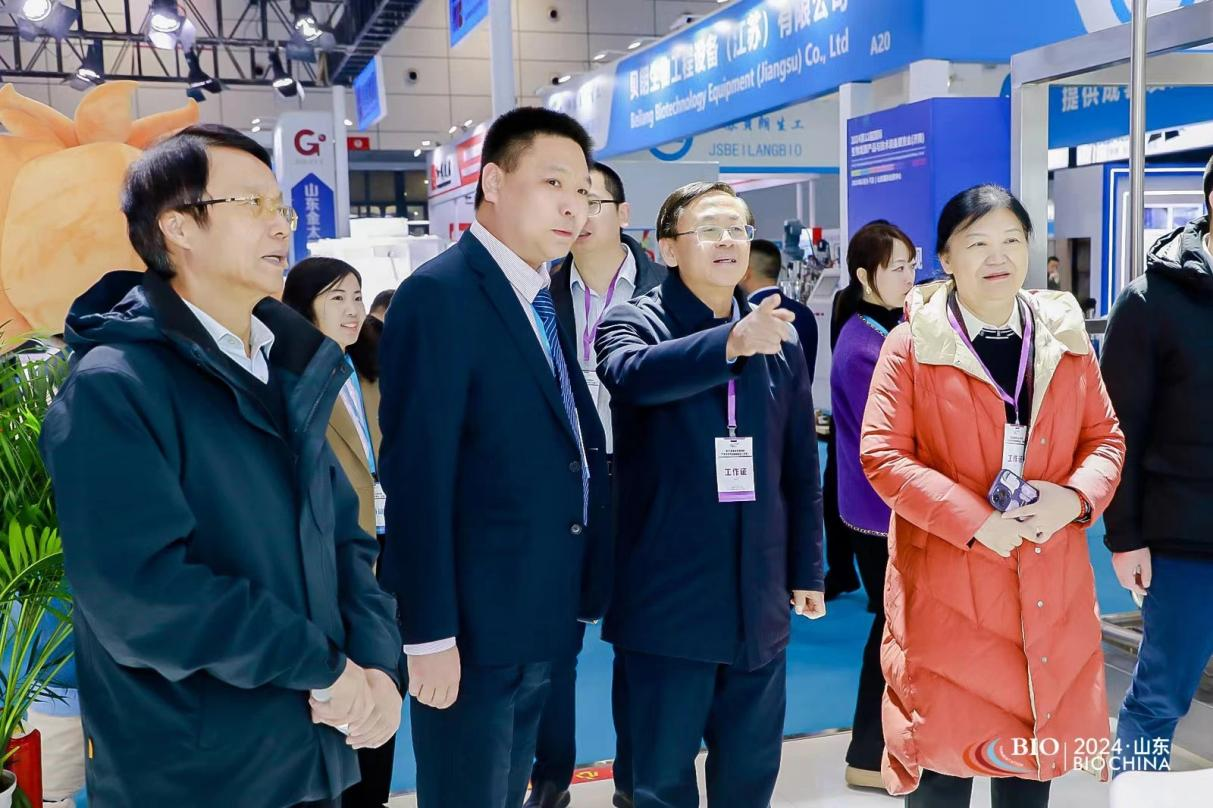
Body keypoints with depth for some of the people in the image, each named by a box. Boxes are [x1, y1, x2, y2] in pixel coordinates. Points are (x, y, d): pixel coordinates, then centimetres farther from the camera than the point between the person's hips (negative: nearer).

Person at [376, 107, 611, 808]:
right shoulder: (440, 295, -14)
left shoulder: (543, 301, 12)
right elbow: (418, 476, -19)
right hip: (472, 626, -8)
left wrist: (580, 595, 8)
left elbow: (570, 446, 11)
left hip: (540, 622, 8)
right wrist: (430, 633, -20)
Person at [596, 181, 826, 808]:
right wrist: (732, 342, -44)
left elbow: (800, 465, 12)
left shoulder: (778, 339, 8)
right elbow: (632, 374, -30)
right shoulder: (633, 324, -4)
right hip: (668, 593, -4)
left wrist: (806, 569, 13)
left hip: (758, 595, 4)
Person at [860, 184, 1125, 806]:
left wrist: (1075, 497, -11)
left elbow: (1105, 437, 11)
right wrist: (976, 522, -19)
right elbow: (882, 454, -12)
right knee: (946, 747, 7)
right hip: (946, 581, -4)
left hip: (1048, 586, 4)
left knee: (1034, 749, 16)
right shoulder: (912, 344, -7)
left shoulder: (1065, 339, 6)